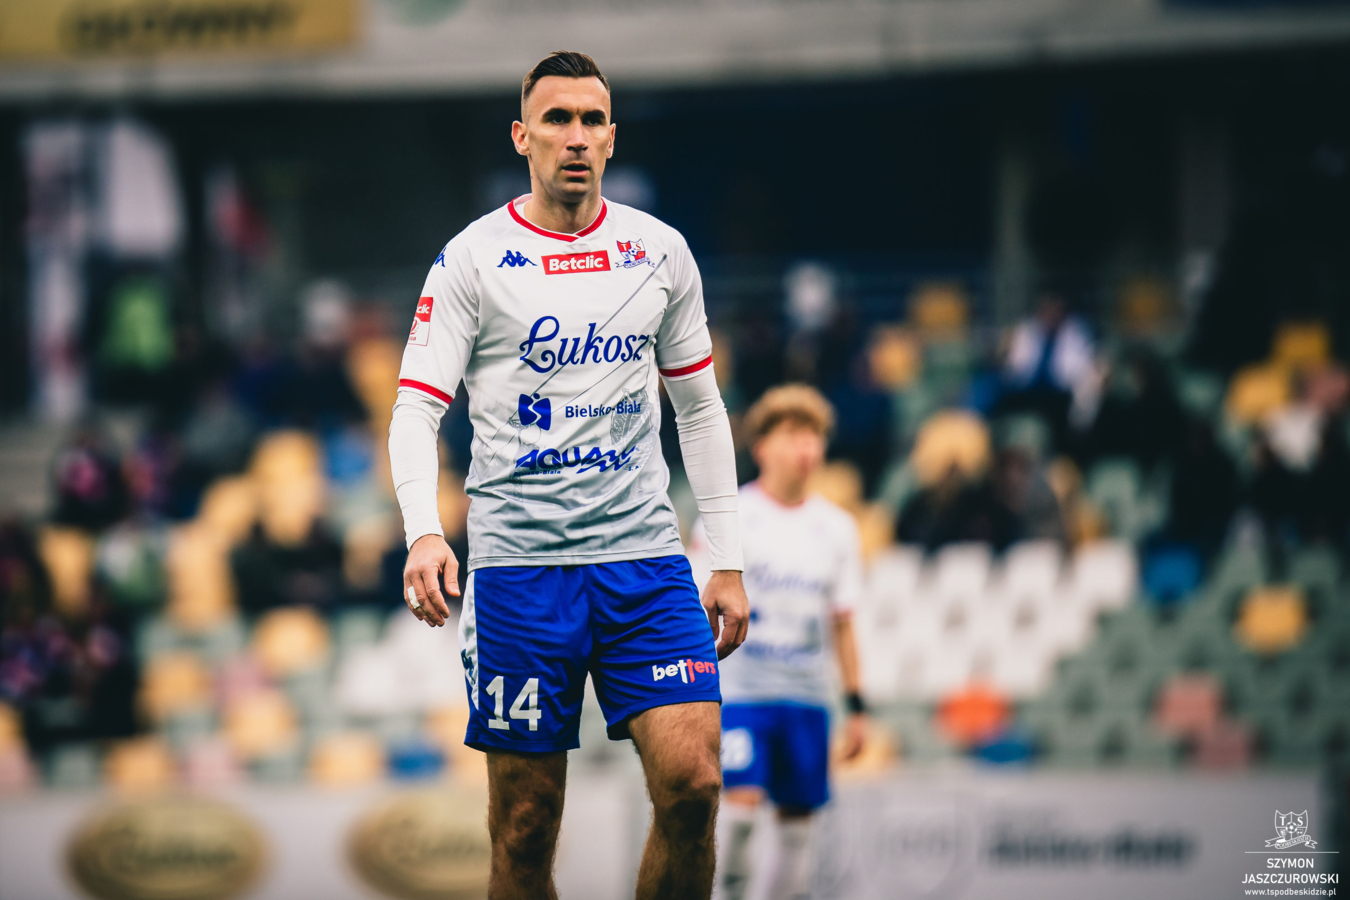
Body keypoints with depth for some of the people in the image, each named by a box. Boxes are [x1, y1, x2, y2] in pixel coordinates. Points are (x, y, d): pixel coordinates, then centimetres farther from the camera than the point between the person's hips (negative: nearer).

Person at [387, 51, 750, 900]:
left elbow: (700, 406, 17)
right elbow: (416, 409, -3)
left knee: (692, 782, -14)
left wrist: (728, 561, 13)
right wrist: (424, 533, -20)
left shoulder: (661, 251, 10)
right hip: (518, 564, -2)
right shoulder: (474, 258, 1)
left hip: (645, 552, 2)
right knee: (525, 829, -2)